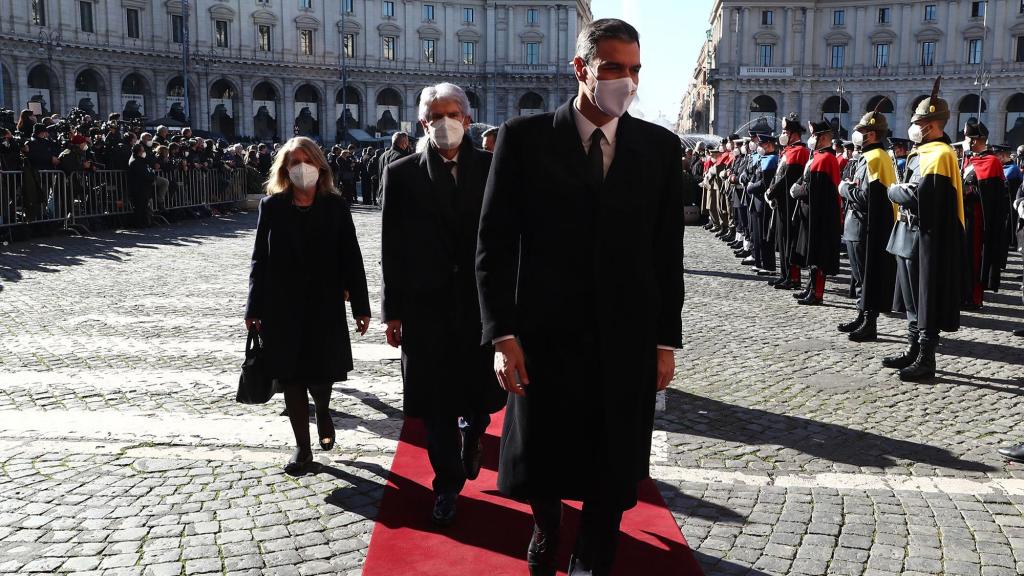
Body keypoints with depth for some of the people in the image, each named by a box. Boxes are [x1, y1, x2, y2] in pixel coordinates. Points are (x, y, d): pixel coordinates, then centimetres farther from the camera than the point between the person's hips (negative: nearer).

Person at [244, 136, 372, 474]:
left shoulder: (335, 206, 0)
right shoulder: (272, 205, 2)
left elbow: (351, 257, -1)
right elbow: (260, 258, 3)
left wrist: (361, 307, -3)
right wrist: (254, 308, 0)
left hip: (325, 305, -1)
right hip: (282, 307, 1)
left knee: (321, 374, 2)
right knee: (291, 376, 6)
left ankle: (323, 413, 38)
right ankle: (302, 447, 19)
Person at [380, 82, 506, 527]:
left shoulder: (492, 168, 2)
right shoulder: (402, 174, 1)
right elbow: (392, 247, 1)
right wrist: (393, 311, -1)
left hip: (482, 301, 1)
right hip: (427, 304, 0)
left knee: (482, 392, 10)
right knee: (436, 403, 6)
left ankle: (472, 435, 44)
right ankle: (448, 485, 24)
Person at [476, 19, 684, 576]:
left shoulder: (660, 147, 4)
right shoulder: (524, 137, -3)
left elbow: (668, 252, 6)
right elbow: (494, 244, -3)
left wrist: (666, 340, 3)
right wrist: (502, 335, -10)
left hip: (627, 341, 1)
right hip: (544, 335, -1)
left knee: (614, 474, 8)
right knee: (538, 464, 14)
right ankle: (546, 529, 48)